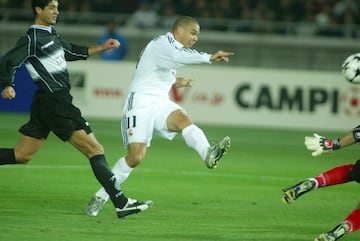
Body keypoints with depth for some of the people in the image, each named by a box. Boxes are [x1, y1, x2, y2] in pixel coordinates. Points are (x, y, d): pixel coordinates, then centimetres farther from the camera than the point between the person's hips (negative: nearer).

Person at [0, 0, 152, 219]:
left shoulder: (51, 34, 17)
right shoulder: (32, 38, -11)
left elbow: (73, 52, 30)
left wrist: (101, 48, 22)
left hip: (46, 103, 10)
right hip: (55, 103, -10)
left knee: (20, 156, 12)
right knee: (95, 150, -9)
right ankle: (121, 203, -11)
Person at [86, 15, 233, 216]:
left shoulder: (172, 48, 21)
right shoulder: (164, 42, -7)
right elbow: (178, 56, -31)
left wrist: (174, 82, 29)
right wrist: (209, 57, -36)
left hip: (160, 102, 7)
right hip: (141, 103, -7)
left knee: (183, 119, -27)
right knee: (136, 157, -14)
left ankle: (208, 154, -56)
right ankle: (101, 196, 4)